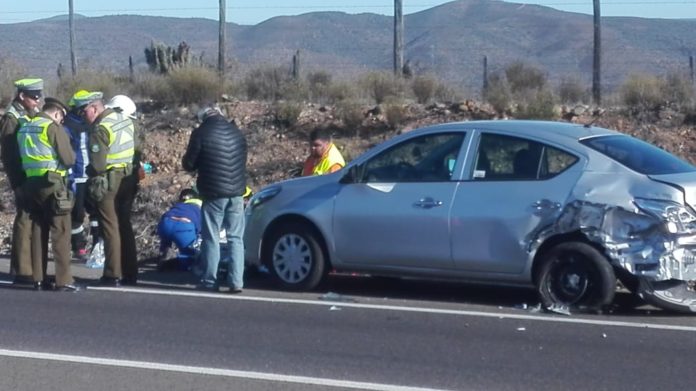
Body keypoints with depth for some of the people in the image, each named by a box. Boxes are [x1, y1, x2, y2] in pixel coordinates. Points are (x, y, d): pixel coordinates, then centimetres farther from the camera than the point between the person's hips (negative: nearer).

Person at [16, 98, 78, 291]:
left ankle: (38, 277, 15)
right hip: (52, 184, -7)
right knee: (60, 233, -4)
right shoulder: (53, 127, -10)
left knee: (38, 231, 14)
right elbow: (69, 159, -11)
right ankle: (63, 280, -7)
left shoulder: (24, 128, 14)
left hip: (30, 184, 7)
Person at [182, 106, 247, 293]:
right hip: (236, 192, 4)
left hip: (214, 193, -4)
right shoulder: (236, 132, 11)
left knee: (211, 238, 4)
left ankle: (210, 281, 6)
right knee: (236, 238, 7)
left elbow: (188, 164, -2)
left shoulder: (201, 133, -6)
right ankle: (236, 281, 2)